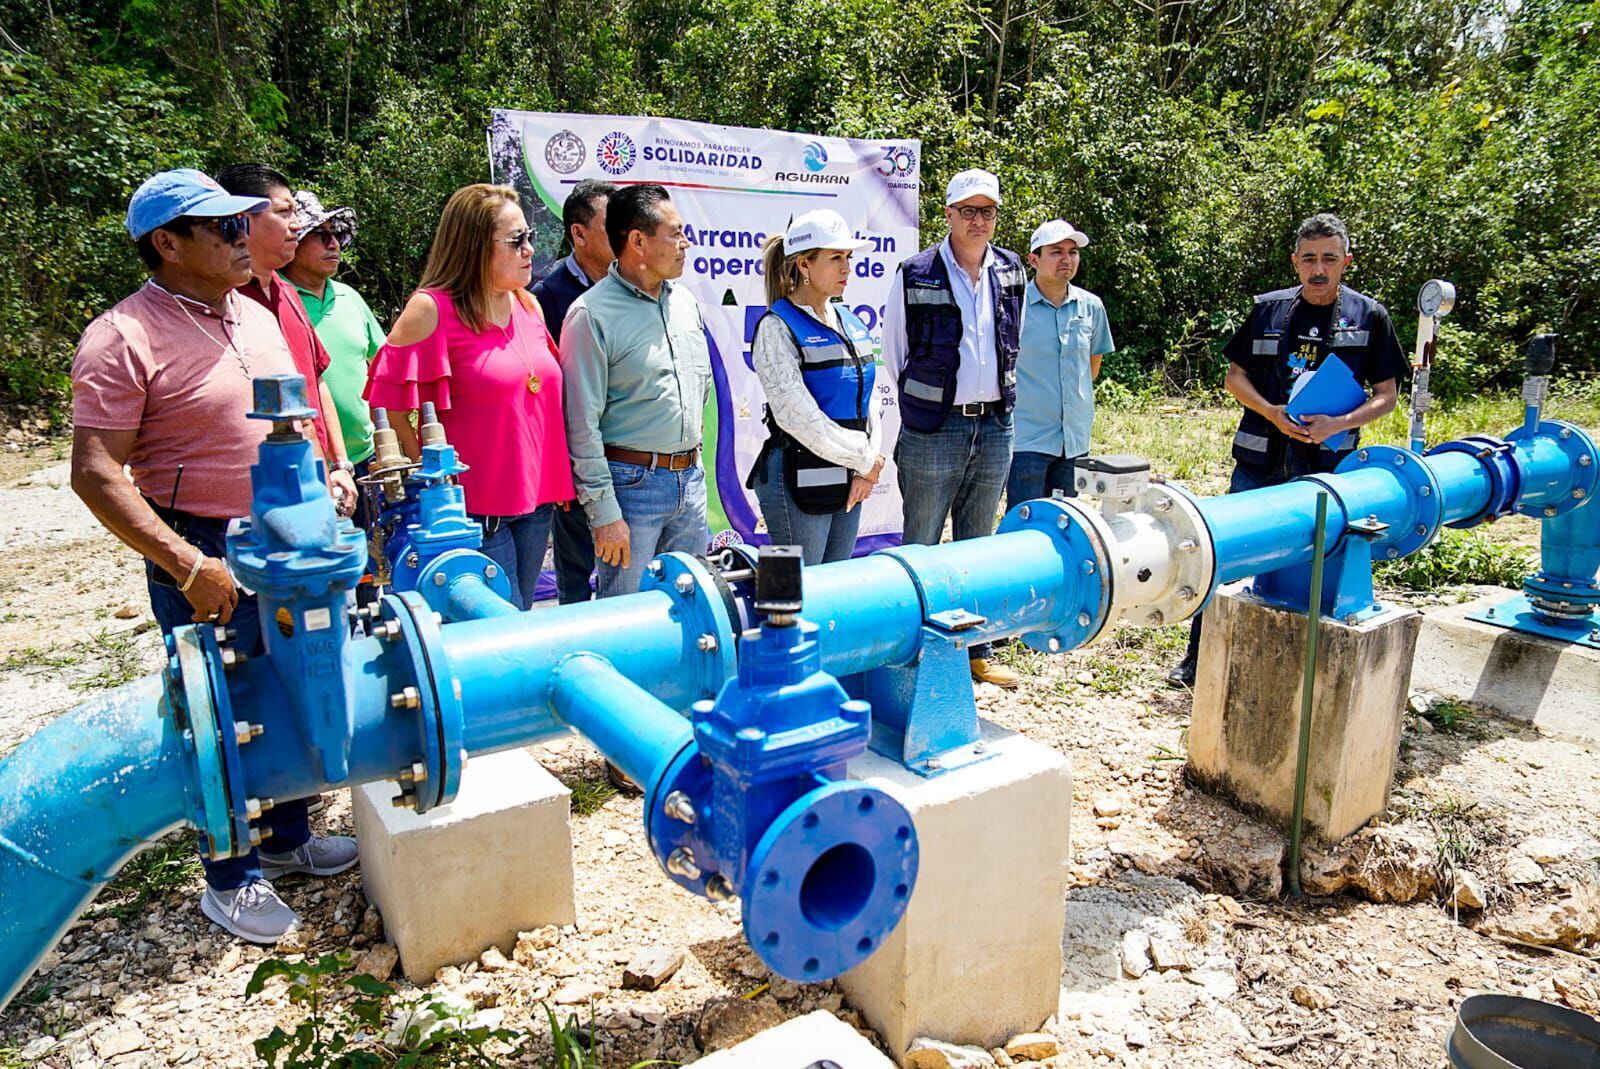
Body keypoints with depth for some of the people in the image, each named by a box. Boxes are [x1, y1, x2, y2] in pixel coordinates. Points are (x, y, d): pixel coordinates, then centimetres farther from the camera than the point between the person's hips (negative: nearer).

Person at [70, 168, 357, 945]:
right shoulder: (124, 339, -15)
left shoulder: (258, 317, 9)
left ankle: (288, 836, 37)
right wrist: (187, 565, -22)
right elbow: (95, 475, -18)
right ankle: (232, 878, 23)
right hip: (204, 554, -7)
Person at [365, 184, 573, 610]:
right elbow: (388, 402, -12)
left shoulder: (530, 306, 11)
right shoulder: (432, 308, -11)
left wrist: (558, 480, 13)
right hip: (474, 505, -6)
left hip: (537, 497, 7)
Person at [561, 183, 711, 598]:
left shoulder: (685, 300, 10)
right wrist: (604, 513, -15)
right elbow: (582, 424, -13)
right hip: (632, 483, -7)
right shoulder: (592, 314, -12)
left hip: (690, 480, 7)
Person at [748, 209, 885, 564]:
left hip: (849, 480, 7)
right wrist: (865, 460, -14)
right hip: (799, 481, -7)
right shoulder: (777, 328, -10)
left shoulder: (850, 322, 11)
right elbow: (795, 415, -19)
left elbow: (867, 401, 11)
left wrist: (868, 467, -3)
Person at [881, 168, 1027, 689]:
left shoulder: (1012, 272, 7)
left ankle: (975, 648, 26)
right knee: (921, 545, 3)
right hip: (933, 430, -4)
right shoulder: (915, 275, -7)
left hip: (996, 426, 5)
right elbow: (892, 352, 2)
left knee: (979, 544, 14)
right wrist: (919, 402, 6)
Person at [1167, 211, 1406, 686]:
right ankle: (1197, 658, 15)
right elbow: (1235, 376, 8)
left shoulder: (1369, 317, 3)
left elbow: (1386, 394, 4)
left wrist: (1340, 423, -14)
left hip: (1328, 467, -1)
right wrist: (1271, 412, -9)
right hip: (1260, 460, 1)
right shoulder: (1268, 309, 5)